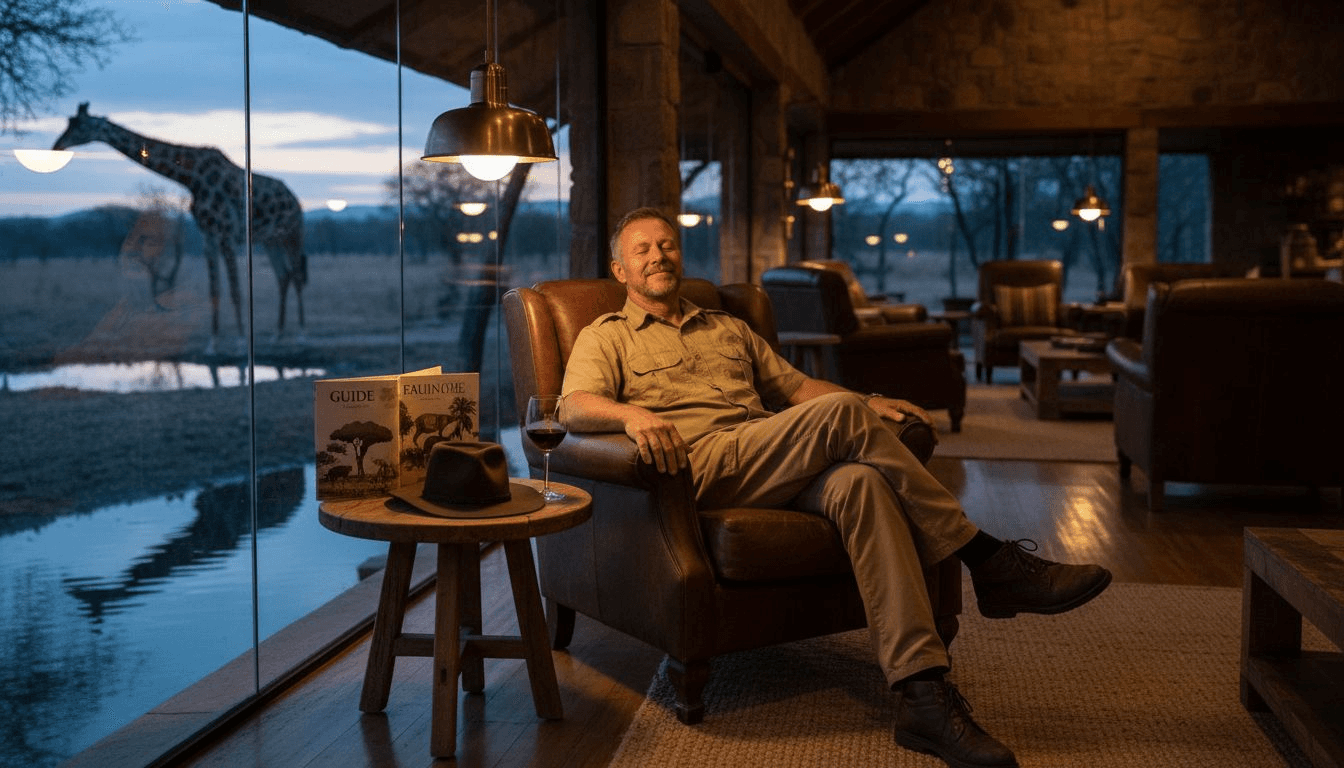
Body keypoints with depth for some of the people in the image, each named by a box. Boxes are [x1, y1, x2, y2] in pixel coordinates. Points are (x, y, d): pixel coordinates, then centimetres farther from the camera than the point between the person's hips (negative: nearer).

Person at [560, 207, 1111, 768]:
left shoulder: (727, 330, 34)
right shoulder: (605, 337, 17)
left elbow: (796, 385, 30)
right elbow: (576, 407, -3)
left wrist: (867, 404, 10)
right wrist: (630, 413, -26)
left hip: (781, 475, 5)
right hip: (702, 469, -5)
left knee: (860, 483, -31)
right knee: (840, 416, -28)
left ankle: (921, 693, -39)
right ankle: (989, 561, -23)